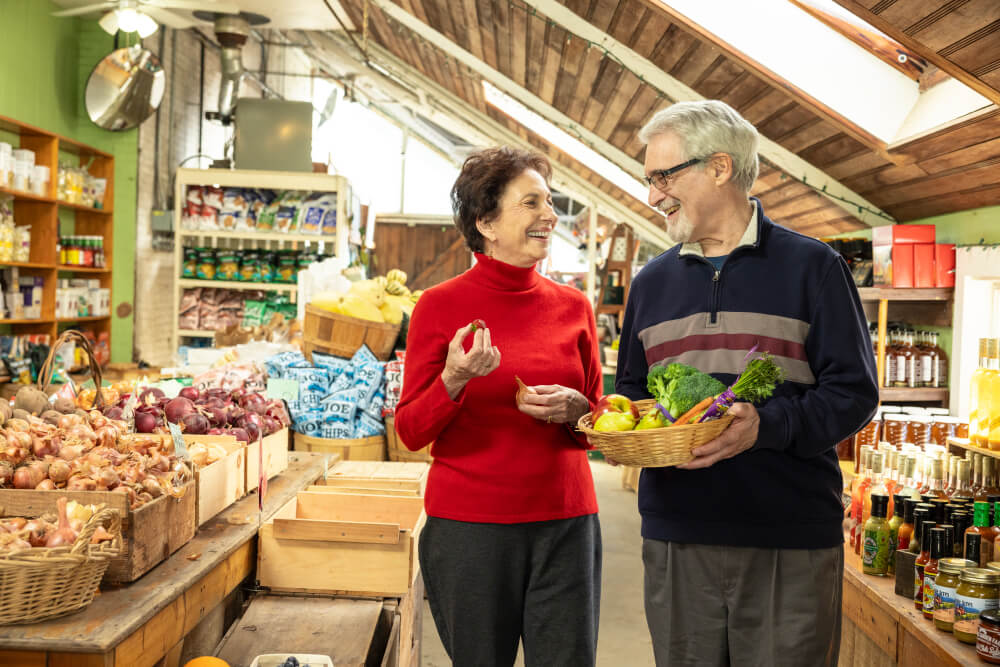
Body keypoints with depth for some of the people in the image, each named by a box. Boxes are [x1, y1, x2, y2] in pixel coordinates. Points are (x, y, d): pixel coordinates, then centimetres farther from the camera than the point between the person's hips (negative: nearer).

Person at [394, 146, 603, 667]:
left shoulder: (572, 306, 6)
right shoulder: (440, 305, -3)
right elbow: (411, 431, -2)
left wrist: (575, 411, -8)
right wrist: (454, 380, -20)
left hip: (564, 522, 3)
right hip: (468, 525, -2)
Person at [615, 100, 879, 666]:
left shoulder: (811, 266, -1)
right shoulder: (653, 281, 13)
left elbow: (854, 392, -5)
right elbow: (631, 388, 20)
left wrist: (767, 426, -22)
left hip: (791, 543, -3)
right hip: (674, 539, 4)